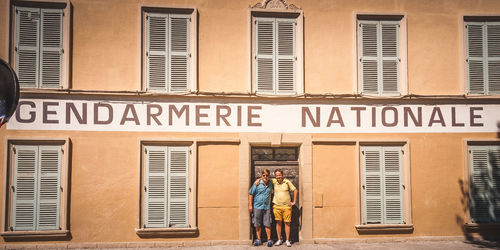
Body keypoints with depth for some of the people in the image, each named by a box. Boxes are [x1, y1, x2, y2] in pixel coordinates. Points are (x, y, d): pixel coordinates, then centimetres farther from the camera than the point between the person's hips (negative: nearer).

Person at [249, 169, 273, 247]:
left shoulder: (270, 184, 5)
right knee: (257, 224, 7)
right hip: (257, 207, -1)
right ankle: (258, 239, 17)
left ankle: (269, 239, 5)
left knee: (267, 224, -1)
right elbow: (250, 194, 0)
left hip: (267, 207, 1)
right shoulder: (257, 184, -4)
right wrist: (250, 205, -4)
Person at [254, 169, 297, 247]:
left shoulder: (287, 182, -2)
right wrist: (258, 180, -4)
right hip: (277, 206, 2)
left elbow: (295, 190, 4)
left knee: (287, 223, 1)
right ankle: (279, 240, 14)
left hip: (287, 206, -2)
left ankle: (287, 240, 8)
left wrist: (294, 202, 2)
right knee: (278, 222, 5)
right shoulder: (274, 182, 2)